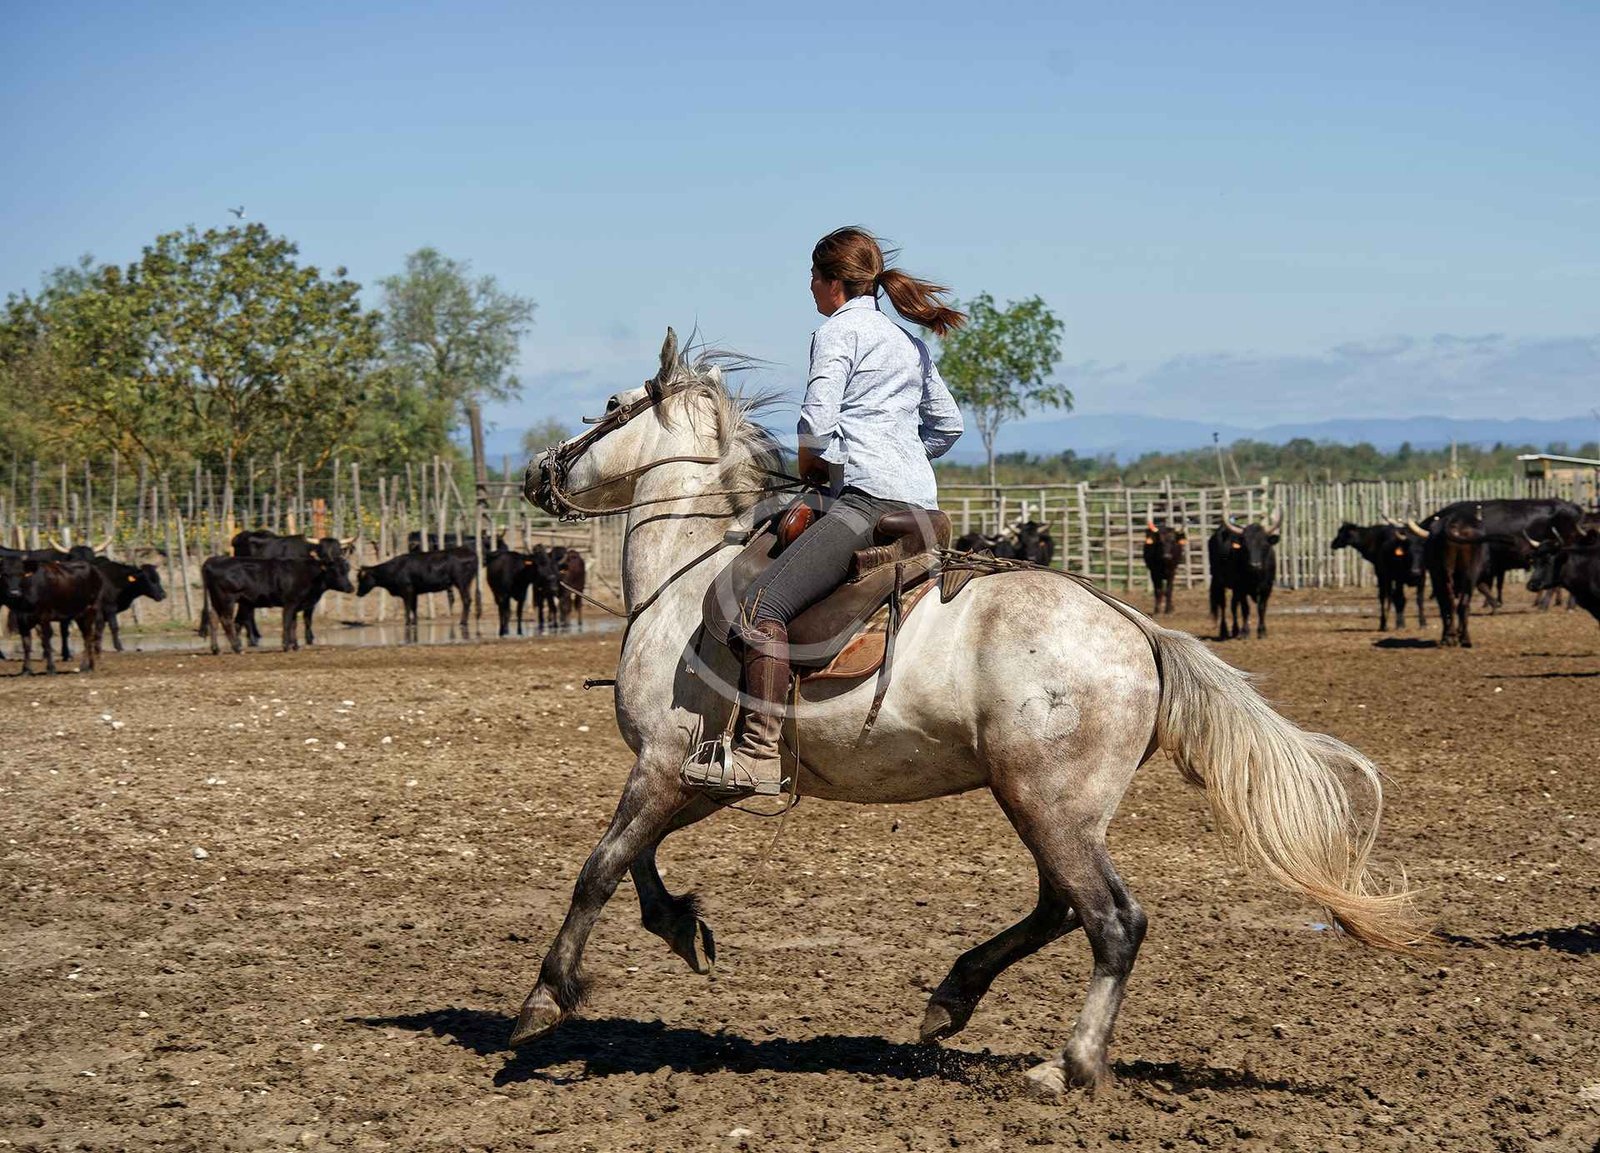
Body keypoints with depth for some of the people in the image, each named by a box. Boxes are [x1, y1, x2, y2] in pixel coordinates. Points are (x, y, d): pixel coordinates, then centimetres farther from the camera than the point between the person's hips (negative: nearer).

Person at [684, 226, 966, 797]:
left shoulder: (838, 331, -1)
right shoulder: (912, 342, 24)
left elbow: (816, 424, -12)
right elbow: (948, 423, 32)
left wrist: (813, 467, 7)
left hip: (867, 499, -10)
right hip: (922, 503, 10)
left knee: (762, 605, -21)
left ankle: (759, 755, -35)